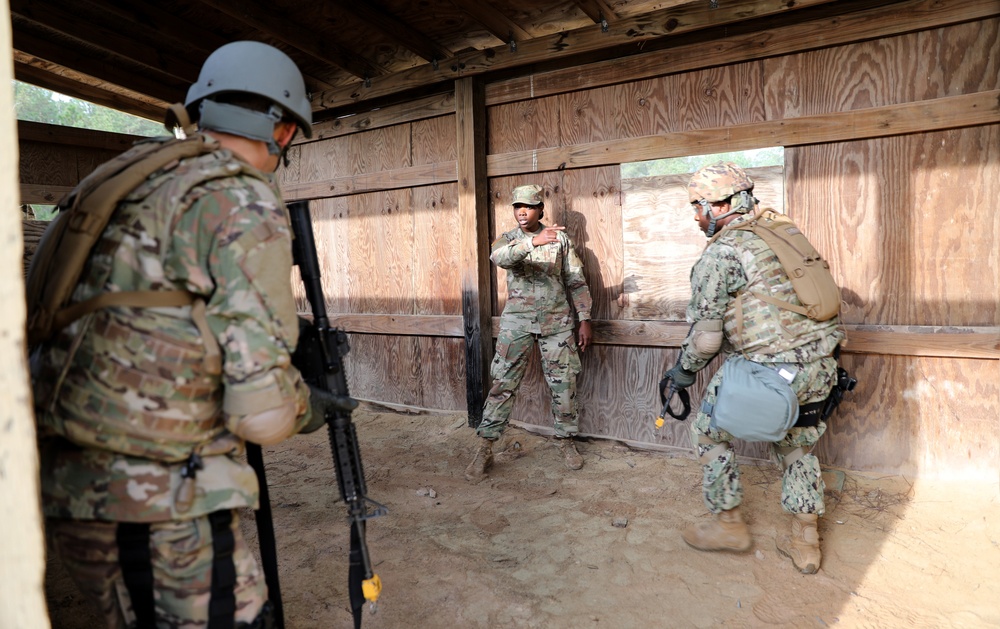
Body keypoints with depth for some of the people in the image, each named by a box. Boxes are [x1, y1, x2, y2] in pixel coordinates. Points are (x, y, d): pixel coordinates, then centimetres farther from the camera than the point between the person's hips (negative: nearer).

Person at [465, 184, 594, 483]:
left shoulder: (560, 238, 4)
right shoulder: (507, 239, 2)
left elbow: (576, 282, 6)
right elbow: (499, 257, -24)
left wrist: (585, 320, 1)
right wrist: (533, 242, -41)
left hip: (557, 321, 1)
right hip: (517, 322, -1)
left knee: (564, 383, 6)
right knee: (502, 385, -1)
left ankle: (566, 441, 25)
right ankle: (484, 450, 6)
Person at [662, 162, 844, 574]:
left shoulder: (721, 252, -11)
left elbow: (706, 336, -11)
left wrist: (683, 373, 5)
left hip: (767, 368, -8)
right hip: (820, 366, 8)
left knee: (710, 433, 13)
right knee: (798, 445, 24)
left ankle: (728, 524, 23)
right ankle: (805, 543, 31)